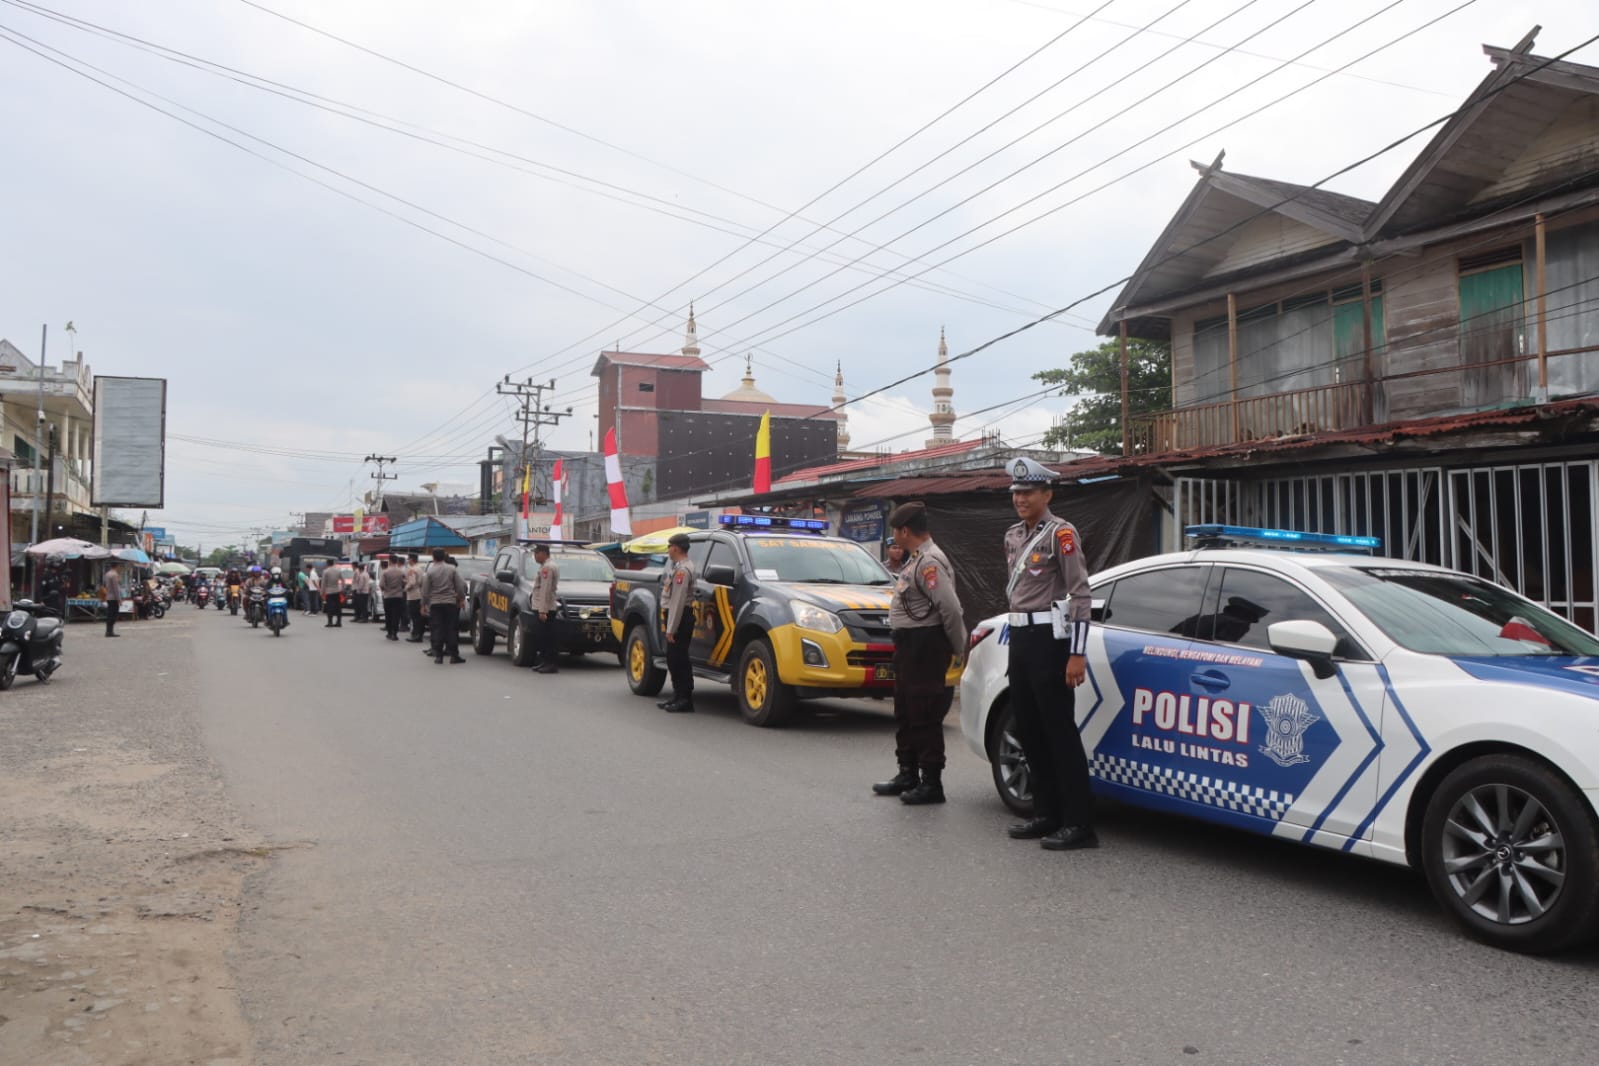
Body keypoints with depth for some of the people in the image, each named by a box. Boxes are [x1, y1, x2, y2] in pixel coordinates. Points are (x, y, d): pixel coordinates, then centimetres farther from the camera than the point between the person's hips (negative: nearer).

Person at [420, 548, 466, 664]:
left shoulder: (430, 571, -2)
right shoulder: (452, 569, 0)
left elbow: (425, 590, -1)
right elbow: (460, 586, 0)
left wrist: (423, 604, 6)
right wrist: (462, 599, 10)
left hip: (435, 603, 0)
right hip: (450, 602, 0)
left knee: (437, 630, 2)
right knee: (452, 629, 3)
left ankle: (438, 655, 0)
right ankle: (454, 655, 1)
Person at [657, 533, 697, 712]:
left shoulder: (682, 569, -16)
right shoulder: (677, 565, 17)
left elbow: (678, 601, -21)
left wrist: (671, 629, -22)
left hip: (681, 617, -10)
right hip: (674, 614, 10)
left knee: (679, 659, -9)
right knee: (673, 658, 15)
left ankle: (685, 700, -7)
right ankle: (678, 696, 23)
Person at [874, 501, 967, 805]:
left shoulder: (930, 562, -19)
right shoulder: (915, 559, 14)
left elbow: (951, 608, -23)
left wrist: (957, 650, -15)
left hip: (926, 646, -11)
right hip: (908, 644, 11)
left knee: (925, 717, -4)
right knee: (905, 715, 17)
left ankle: (931, 784, 4)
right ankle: (908, 775, 28)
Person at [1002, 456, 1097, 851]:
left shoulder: (1060, 533, -10)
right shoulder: (1013, 536, 14)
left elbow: (1080, 594, -14)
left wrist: (1077, 654, -19)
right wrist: (1016, 637, 18)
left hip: (1049, 638, -8)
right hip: (1019, 637, 8)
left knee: (1060, 731, -7)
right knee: (1028, 729, 11)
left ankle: (1079, 823, -1)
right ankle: (1046, 813, 22)